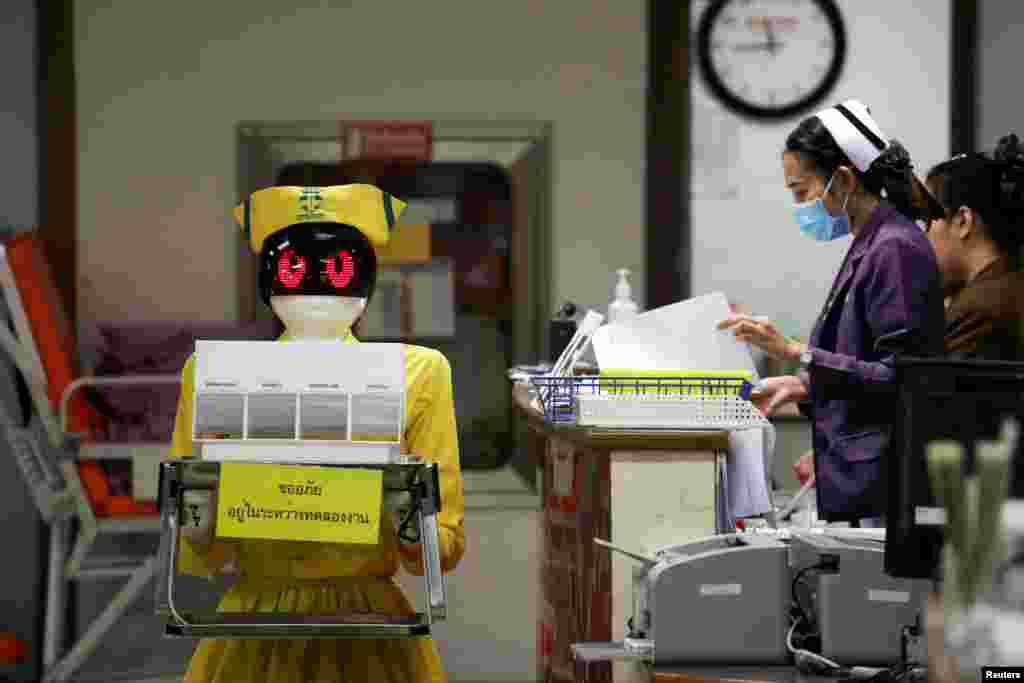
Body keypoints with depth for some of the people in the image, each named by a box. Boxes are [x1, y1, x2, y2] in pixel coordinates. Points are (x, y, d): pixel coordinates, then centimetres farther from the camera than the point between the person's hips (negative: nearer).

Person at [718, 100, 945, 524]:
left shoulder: (895, 250, -13)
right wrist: (801, 386, 11)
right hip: (854, 481, 9)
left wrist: (797, 353, -20)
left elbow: (901, 376, -18)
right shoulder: (868, 247, 16)